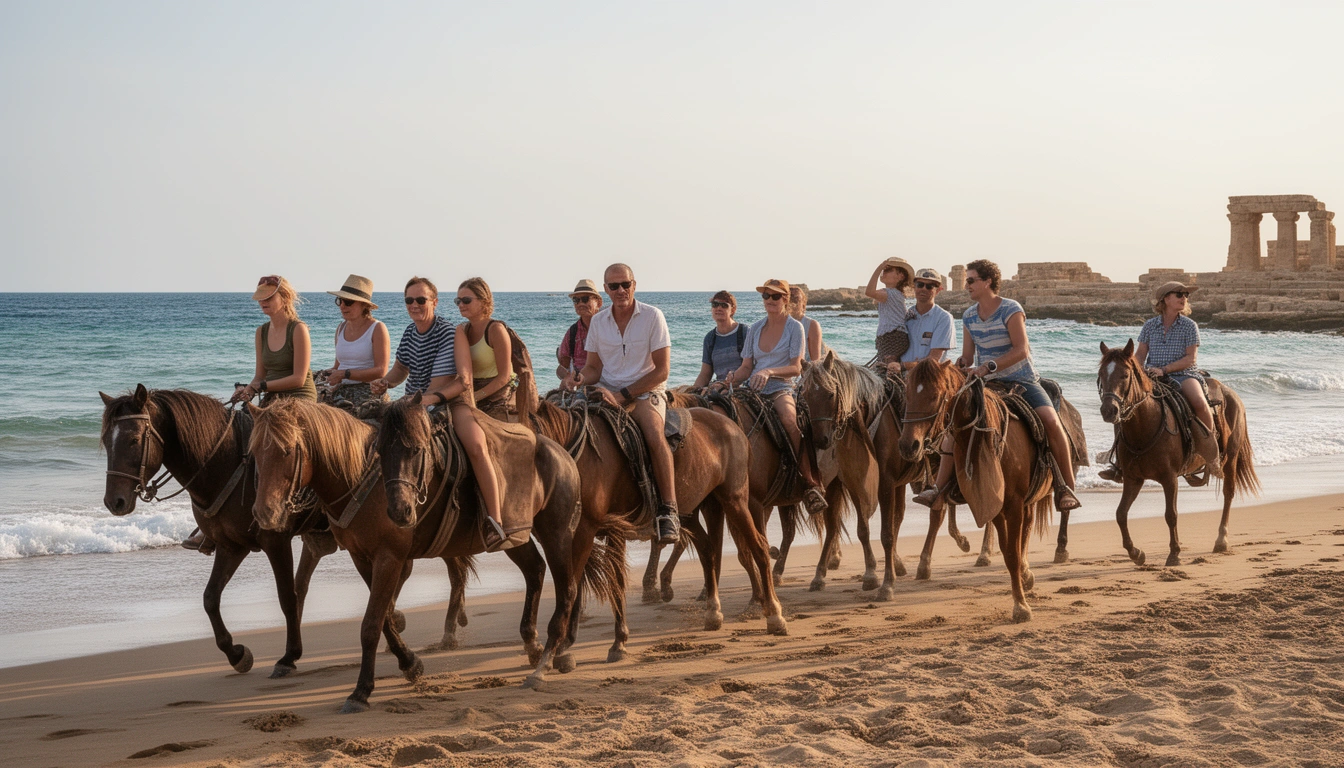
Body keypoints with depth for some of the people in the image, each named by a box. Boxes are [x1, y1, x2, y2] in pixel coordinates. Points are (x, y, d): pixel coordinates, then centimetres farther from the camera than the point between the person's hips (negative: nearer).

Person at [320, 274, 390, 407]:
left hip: (368, 393, -5)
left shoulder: (377, 329, -2)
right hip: (341, 392, 5)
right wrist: (332, 373, 2)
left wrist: (344, 374, -15)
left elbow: (381, 371, -11)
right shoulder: (341, 328, 17)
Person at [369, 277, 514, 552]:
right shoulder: (410, 332, 8)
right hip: (415, 401, 7)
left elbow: (464, 380, -17)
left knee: (476, 446, -32)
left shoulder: (452, 333, -11)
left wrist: (434, 397, -30)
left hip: (453, 398, -7)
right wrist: (385, 382, 0)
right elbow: (401, 369, 22)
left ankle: (495, 523, -33)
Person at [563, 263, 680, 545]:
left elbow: (662, 370, -8)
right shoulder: (598, 321, 8)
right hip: (608, 392, 5)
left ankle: (669, 511, -32)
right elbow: (594, 367, 13)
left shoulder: (652, 316, -5)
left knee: (654, 434, -34)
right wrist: (581, 379, -12)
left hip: (646, 392, -5)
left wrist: (623, 395, -17)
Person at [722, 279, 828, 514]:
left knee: (789, 420, -36)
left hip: (781, 389, -5)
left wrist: (769, 372, -20)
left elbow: (796, 368, -4)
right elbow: (746, 367, 16)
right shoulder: (755, 329, 16)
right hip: (753, 389, 5)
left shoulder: (795, 327, 4)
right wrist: (734, 377, -7)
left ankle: (811, 484, -33)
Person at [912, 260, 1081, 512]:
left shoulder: (1011, 310, -13)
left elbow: (1021, 350, -23)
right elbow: (967, 357, 10)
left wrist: (989, 366, -32)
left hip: (1022, 380, -5)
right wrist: (958, 367, -13)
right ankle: (940, 486, -5)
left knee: (1050, 420, -27)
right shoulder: (969, 316, 6)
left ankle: (1066, 488, -17)